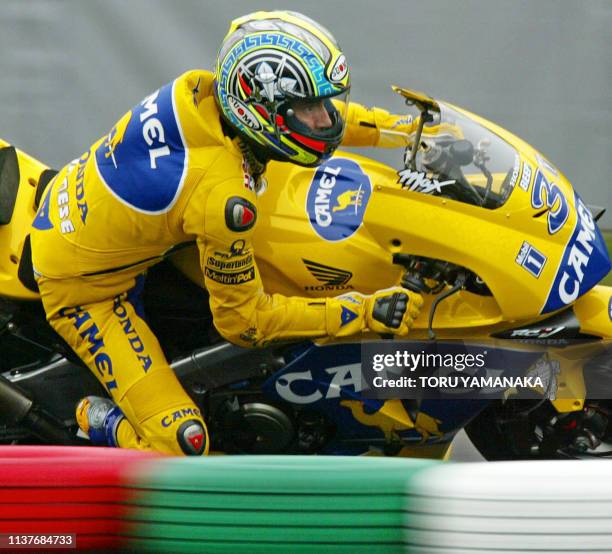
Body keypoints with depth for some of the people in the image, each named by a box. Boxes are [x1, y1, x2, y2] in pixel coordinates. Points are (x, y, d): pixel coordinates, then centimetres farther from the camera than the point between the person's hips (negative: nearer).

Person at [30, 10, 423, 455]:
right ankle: (93, 421, 11)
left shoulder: (204, 89, -16)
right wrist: (364, 313, -24)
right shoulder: (224, 197, -36)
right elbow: (243, 320, -22)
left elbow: (316, 113, 7)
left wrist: (403, 127, 7)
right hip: (81, 288, -8)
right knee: (181, 442, -16)